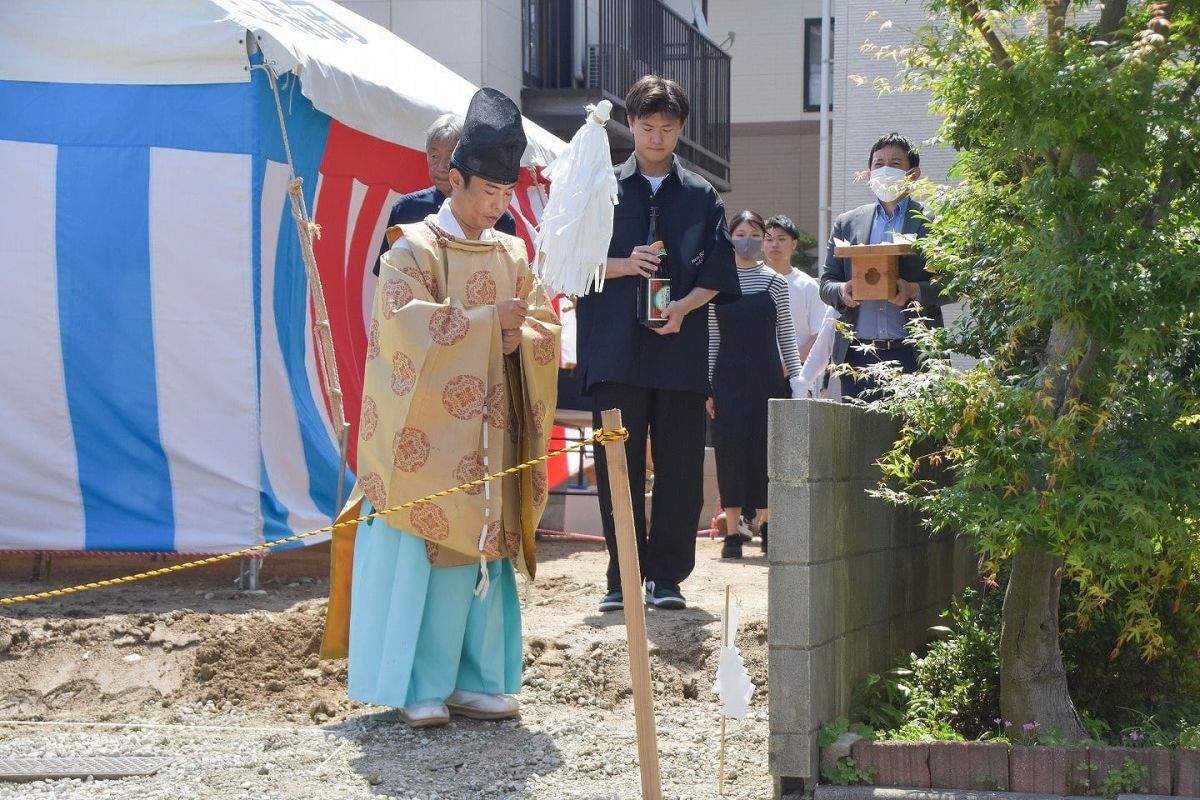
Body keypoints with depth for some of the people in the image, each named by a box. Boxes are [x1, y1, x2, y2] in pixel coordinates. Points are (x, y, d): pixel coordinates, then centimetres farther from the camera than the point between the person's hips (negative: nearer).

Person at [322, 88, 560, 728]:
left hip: (492, 437, 6)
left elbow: (545, 332, 10)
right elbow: (409, 325, -18)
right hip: (430, 436, -6)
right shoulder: (415, 248, -5)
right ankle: (419, 687, 2)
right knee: (424, 555, -5)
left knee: (486, 551, 7)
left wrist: (519, 338, -12)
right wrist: (489, 322, -19)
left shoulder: (512, 255, 13)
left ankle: (475, 680, 14)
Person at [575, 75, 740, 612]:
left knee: (680, 467, 0)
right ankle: (624, 577, 7)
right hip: (615, 347, -1)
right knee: (620, 466, 0)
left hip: (681, 348, 1)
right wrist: (622, 265, -12)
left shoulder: (701, 196, 13)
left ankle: (667, 577, 8)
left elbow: (719, 272, 7)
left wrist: (685, 305, -11)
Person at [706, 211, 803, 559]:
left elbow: (786, 333, 9)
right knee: (730, 449, -4)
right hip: (728, 377, 0)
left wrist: (795, 378, 3)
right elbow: (711, 337, 6)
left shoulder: (775, 281, 5)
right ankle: (733, 531, 0)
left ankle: (766, 524, 13)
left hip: (768, 377, 0)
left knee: (766, 448, 0)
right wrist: (707, 385, 3)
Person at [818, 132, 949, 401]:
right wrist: (842, 291, -8)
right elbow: (826, 282, 15)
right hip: (857, 354, 3)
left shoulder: (933, 223, 6)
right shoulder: (847, 223, 16)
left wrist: (915, 291, -16)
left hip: (911, 355, -3)